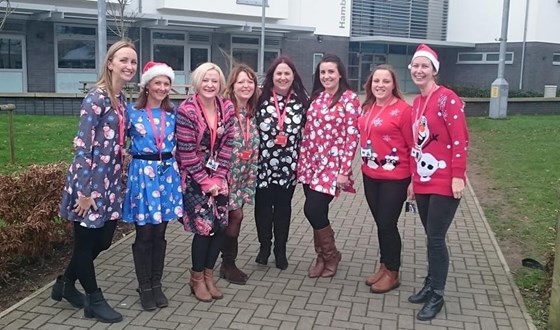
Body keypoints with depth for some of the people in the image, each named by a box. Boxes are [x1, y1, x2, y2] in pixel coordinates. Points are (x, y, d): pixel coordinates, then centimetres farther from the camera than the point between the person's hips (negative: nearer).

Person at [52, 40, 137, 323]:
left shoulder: (122, 100, 9)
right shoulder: (96, 98, -16)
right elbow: (82, 146, -18)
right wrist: (84, 192, -19)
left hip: (110, 180, 9)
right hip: (90, 181, -9)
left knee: (103, 240, 16)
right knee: (85, 241, 8)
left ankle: (65, 284, 37)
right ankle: (95, 300, 23)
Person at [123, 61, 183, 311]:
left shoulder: (172, 113, 7)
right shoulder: (132, 111, -2)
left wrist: (176, 170, 8)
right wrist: (135, 153, -5)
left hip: (168, 173, 3)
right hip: (142, 173, -3)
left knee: (160, 233, 9)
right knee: (144, 233, 3)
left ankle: (156, 284, 22)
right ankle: (144, 287, 17)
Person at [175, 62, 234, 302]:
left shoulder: (227, 109, 1)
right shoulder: (186, 110, -15)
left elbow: (227, 145, 2)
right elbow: (186, 152, -15)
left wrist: (219, 177, -6)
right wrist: (205, 181, -14)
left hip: (218, 176, 5)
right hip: (194, 176, -5)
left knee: (221, 225, 2)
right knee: (204, 225, -9)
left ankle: (208, 274, 21)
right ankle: (197, 278, 12)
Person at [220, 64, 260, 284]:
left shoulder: (252, 112, 7)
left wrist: (252, 174, 11)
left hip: (244, 173, 6)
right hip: (227, 171, -6)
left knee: (233, 216, 11)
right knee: (235, 215, -4)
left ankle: (228, 262, 24)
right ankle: (228, 264, 12)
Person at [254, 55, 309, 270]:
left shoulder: (302, 100, 1)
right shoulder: (261, 99, -4)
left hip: (288, 165, 1)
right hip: (263, 164, -1)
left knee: (283, 207, 11)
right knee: (262, 205, 8)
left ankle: (280, 250, 26)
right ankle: (264, 246, 28)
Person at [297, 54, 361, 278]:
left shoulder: (349, 98, -8)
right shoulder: (316, 97, 11)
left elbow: (352, 136, -12)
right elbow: (308, 131, 13)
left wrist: (344, 171, -15)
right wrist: (302, 161, 8)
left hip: (332, 165, -6)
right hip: (311, 163, 6)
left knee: (313, 210, -9)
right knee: (316, 212, 8)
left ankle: (331, 256, 14)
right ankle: (322, 257, 26)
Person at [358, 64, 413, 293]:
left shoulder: (403, 109, -14)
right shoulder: (367, 108, 5)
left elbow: (413, 146, -12)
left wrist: (414, 179, -11)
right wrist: (364, 166, 12)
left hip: (395, 178, -6)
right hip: (370, 176, 6)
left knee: (388, 225, 4)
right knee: (380, 223, 16)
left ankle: (392, 273, 21)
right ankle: (384, 266, 32)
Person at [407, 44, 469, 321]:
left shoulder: (447, 99, -11)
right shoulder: (416, 103, 12)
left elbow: (460, 140, -15)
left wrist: (458, 176, -18)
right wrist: (413, 178, 16)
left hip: (445, 183, -7)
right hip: (423, 182, 7)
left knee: (436, 238, -2)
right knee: (432, 237, 15)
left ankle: (437, 296, 12)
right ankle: (430, 285, 28)